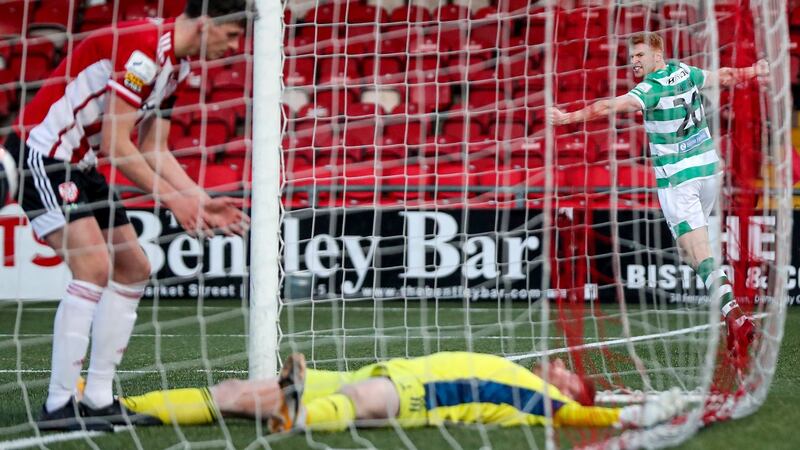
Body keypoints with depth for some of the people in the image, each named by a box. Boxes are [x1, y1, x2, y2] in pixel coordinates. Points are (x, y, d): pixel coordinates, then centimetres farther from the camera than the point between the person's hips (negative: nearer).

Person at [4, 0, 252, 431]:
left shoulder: (175, 64, 9)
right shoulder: (142, 48, -22)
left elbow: (154, 150, 13)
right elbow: (115, 144, -24)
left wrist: (202, 201, 4)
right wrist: (173, 199, -19)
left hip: (77, 163, 11)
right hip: (40, 153, -11)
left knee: (133, 270, 8)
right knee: (94, 264, -21)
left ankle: (97, 397, 10)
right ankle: (58, 405, -17)